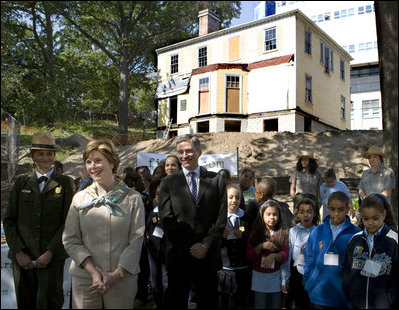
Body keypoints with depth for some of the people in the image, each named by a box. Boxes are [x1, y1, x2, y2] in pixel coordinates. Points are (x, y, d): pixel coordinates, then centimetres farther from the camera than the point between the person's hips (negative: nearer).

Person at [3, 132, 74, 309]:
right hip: (22, 257, 3)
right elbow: (8, 220, 8)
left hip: (52, 256, -2)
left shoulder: (65, 183, 3)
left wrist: (50, 252, -11)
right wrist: (18, 252, -3)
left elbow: (68, 221, -3)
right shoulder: (21, 182, 11)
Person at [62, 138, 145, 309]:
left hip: (122, 278, -1)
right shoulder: (80, 198, 3)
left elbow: (136, 240, -5)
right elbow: (70, 240, 1)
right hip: (84, 278, 1)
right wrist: (92, 270, -11)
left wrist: (116, 274, -13)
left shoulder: (133, 198, -2)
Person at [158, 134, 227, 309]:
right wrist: (189, 247, -9)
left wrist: (206, 245, -9)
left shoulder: (216, 180, 5)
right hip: (179, 254, 0)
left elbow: (221, 218, 0)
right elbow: (166, 220, -4)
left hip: (208, 254, 1)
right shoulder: (168, 183, 3)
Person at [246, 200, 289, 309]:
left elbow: (285, 255, -4)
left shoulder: (283, 233, 1)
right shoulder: (255, 233, 1)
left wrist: (274, 256, -24)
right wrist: (262, 246, -18)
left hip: (276, 277, 0)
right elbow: (249, 256, -3)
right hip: (259, 277, 0)